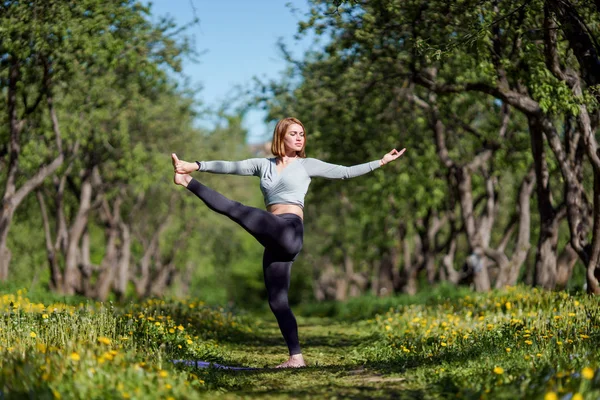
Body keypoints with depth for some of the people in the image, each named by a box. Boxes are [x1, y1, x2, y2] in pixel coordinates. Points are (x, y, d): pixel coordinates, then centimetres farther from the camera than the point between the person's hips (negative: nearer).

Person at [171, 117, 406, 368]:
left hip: (290, 230, -6)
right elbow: (229, 166, 13)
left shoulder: (306, 165, 11)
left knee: (232, 209, -19)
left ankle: (187, 183, -4)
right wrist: (196, 165, 1)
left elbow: (345, 172, 11)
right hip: (275, 240, 6)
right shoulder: (264, 165, 20)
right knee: (276, 301, 2)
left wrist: (381, 162, 6)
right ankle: (296, 357, 3)